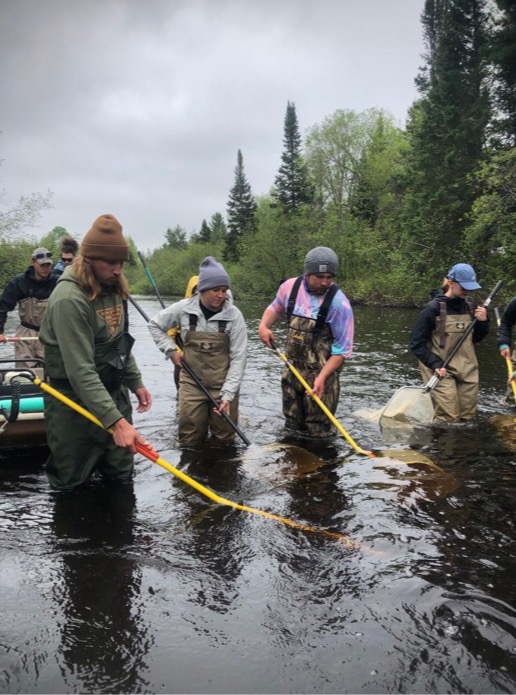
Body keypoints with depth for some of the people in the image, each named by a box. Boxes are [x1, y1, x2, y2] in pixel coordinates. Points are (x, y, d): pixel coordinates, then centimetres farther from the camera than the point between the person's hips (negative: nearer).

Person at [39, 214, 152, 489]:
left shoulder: (113, 288, 3)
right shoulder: (69, 298, -24)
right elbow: (80, 371, -29)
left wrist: (136, 382, 14)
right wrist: (115, 421, -33)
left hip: (114, 393, 7)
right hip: (76, 403, -7)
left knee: (120, 477, 15)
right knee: (72, 486, 7)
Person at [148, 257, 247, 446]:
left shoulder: (234, 315, -10)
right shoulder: (183, 308, -7)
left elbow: (238, 358, -9)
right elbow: (154, 325, 10)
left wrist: (228, 394, -16)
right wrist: (171, 350, -2)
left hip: (223, 385, 0)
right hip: (192, 383, 1)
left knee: (225, 440, 8)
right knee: (189, 441, 5)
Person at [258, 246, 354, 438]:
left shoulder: (339, 303, -18)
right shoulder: (290, 287, -4)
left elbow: (342, 348, -15)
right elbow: (275, 308, 19)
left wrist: (322, 376, -24)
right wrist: (263, 326, 0)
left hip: (321, 371, -5)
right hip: (292, 367, 5)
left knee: (318, 430, -1)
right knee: (292, 426, 19)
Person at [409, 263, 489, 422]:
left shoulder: (471, 306, 2)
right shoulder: (434, 308, -13)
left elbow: (476, 338, 14)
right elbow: (416, 344, -9)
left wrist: (483, 322, -4)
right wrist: (435, 364, -18)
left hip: (467, 370, 5)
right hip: (442, 370, -5)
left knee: (468, 417, 12)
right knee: (448, 419, -9)